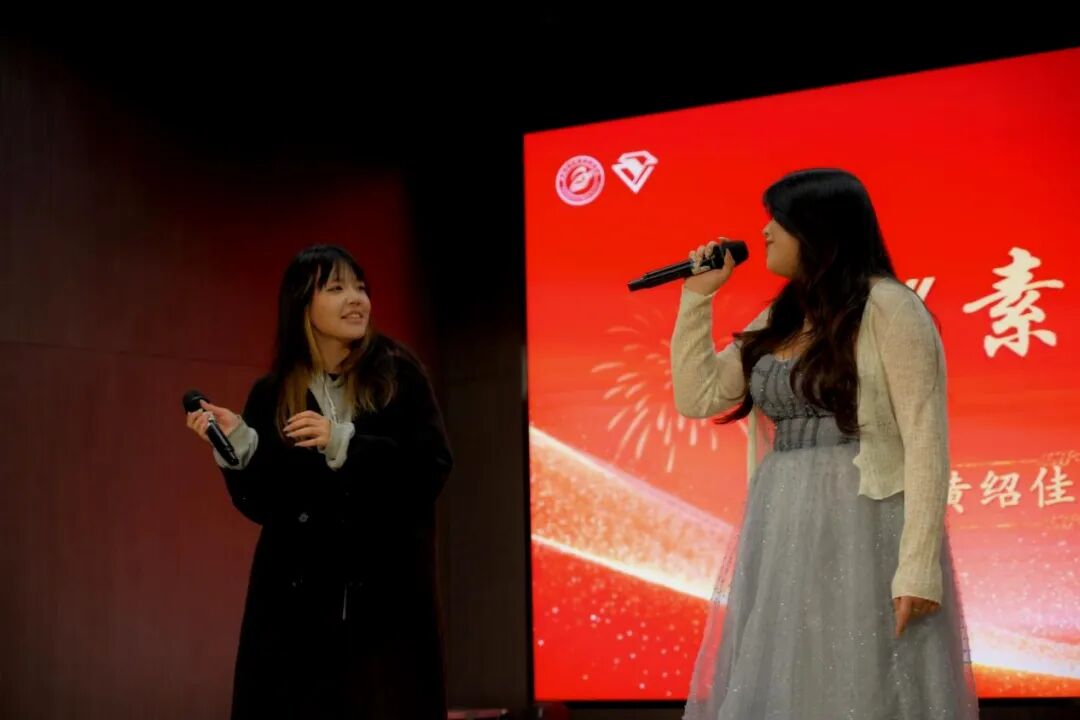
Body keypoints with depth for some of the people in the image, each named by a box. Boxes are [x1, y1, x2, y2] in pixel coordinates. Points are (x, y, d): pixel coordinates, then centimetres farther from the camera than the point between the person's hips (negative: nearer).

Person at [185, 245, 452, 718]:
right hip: (296, 599, 2)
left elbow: (433, 467, -8)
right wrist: (237, 443, -13)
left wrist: (344, 444, -16)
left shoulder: (398, 374, 1)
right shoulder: (272, 395, 6)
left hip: (387, 593, -1)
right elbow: (263, 504, 3)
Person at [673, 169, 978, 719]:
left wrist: (918, 565, -20)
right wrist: (697, 296, 10)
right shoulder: (776, 321, 15)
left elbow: (926, 441, -13)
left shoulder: (887, 308, -7)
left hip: (864, 532, -7)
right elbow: (697, 397, 14)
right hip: (781, 537, 7)